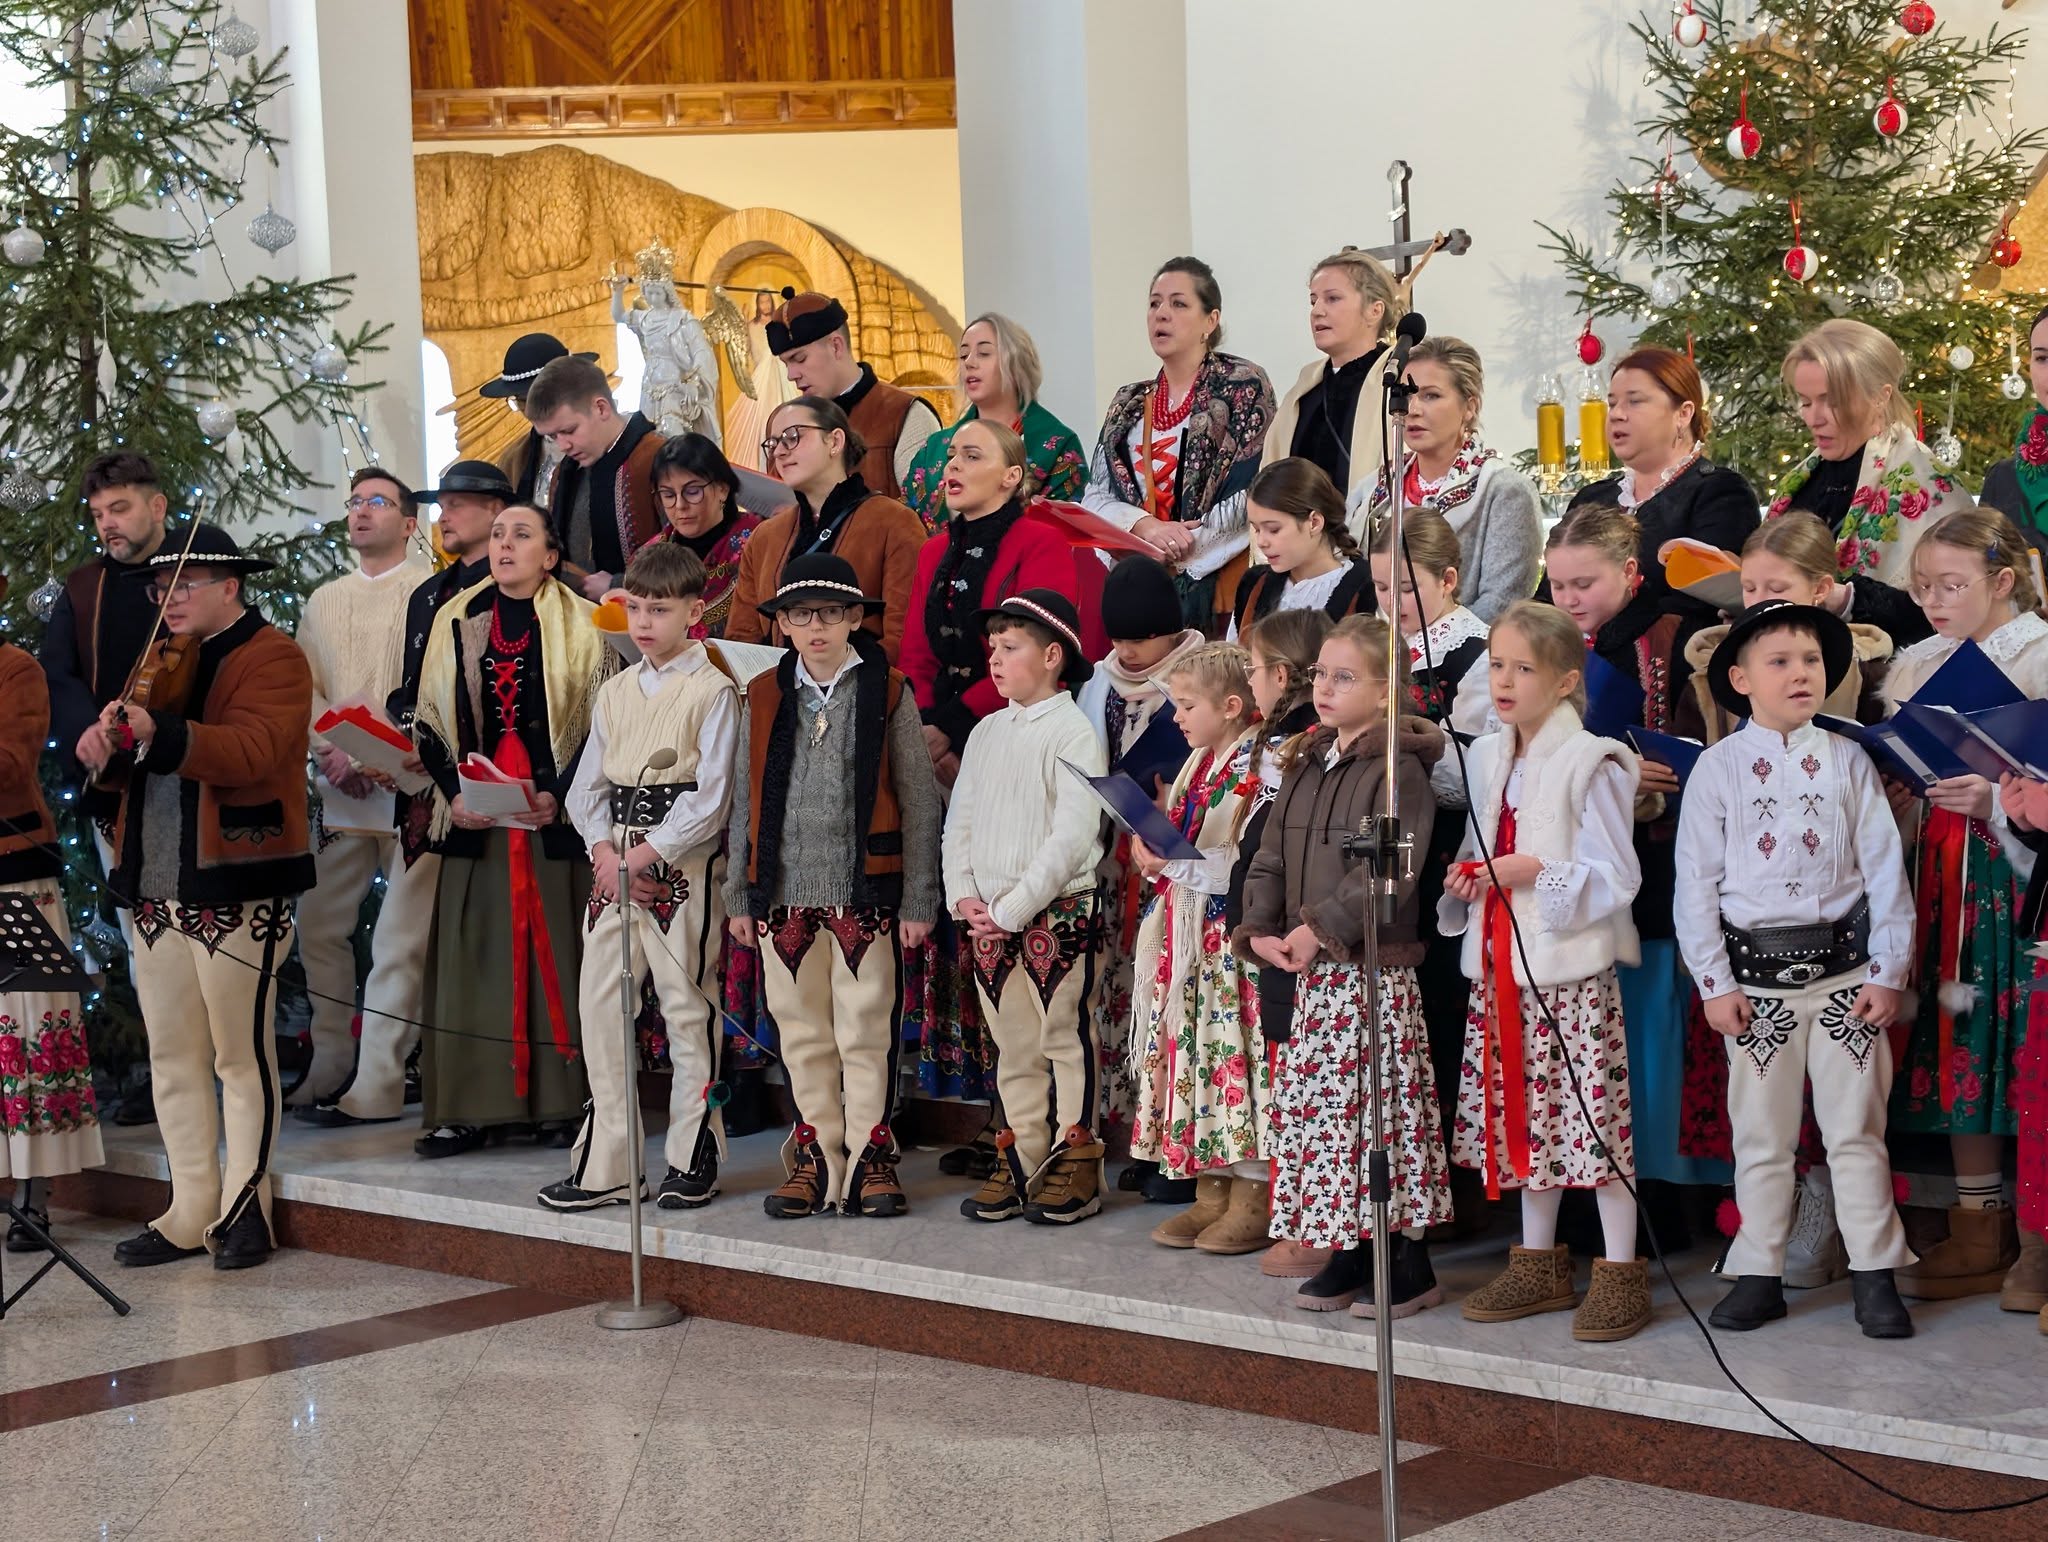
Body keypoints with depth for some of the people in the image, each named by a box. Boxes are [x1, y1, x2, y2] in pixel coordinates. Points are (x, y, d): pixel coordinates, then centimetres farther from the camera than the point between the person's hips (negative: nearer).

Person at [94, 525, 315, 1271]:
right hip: (154, 890, 7)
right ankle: (191, 1213, 16)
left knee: (241, 1055, -1)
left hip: (234, 890, -7)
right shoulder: (159, 661, 19)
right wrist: (112, 743, -6)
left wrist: (159, 732, -33)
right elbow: (124, 765, 17)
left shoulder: (271, 658, -4)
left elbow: (251, 750, -21)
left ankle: (243, 1209, 7)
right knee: (173, 1059, 9)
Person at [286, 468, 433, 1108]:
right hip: (338, 792, 6)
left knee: (401, 938, -6)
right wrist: (334, 751, -3)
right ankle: (331, 1062, 15)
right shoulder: (323, 601, 19)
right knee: (319, 927, 5)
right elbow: (304, 687, 15)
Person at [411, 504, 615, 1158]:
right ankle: (470, 1108, 2)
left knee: (556, 949, -1)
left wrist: (560, 795, -13)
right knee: (472, 951, -1)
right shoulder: (457, 621, 11)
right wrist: (453, 791, -3)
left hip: (556, 812, -2)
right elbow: (429, 719, 11)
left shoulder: (582, 625, 2)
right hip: (474, 813, 3)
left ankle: (562, 1103, 4)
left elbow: (602, 721, -1)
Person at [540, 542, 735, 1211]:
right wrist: (604, 851, -4)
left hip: (681, 868, -6)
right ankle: (606, 1165, 10)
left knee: (687, 1008, -1)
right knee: (600, 1006, 4)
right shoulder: (615, 691, 16)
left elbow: (711, 800, -11)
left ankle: (691, 1159, 9)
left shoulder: (713, 691, -4)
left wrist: (641, 856, -13)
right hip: (614, 867, 6)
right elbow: (587, 785, 14)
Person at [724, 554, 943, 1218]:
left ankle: (868, 1157, 9)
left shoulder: (888, 692, 1)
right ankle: (815, 1156, 17)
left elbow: (917, 799, 2)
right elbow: (745, 799, 12)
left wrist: (919, 899, -1)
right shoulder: (762, 697, 9)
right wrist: (738, 894, 9)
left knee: (866, 1033, 0)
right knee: (801, 1033, 8)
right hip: (785, 890, 3)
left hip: (866, 888, -3)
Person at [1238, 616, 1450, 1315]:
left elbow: (1390, 869, -21)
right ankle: (1350, 1253, 20)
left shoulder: (1397, 767, -10)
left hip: (1373, 969, -8)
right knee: (1319, 1104, 9)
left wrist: (1319, 927, -21)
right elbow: (1270, 857, 13)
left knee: (1379, 1103, -6)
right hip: (1310, 971, 8)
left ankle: (1411, 1265, 4)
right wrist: (1260, 930, -2)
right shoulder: (1308, 765, 14)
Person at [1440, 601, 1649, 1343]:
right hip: (1501, 967, 7)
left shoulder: (1591, 763, -11)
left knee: (1593, 1118, -4)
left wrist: (1535, 872, -20)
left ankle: (1620, 1273, 6)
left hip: (1571, 969, -7)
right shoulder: (1487, 758, 11)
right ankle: (1539, 1264, 24)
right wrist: (1465, 877, 2)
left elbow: (1617, 878, -13)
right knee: (1522, 1119, 13)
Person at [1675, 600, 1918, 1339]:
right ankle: (1758, 1275, 16)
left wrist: (1889, 972, -2)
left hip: (1844, 969, 0)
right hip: (1757, 979, 0)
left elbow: (1885, 869, 3)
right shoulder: (1719, 767, 0)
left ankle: (1875, 1276, 12)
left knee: (1856, 1132, 5)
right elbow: (1696, 881, 0)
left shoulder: (1847, 761, 3)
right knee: (1760, 1135, 7)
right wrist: (1715, 984, -4)